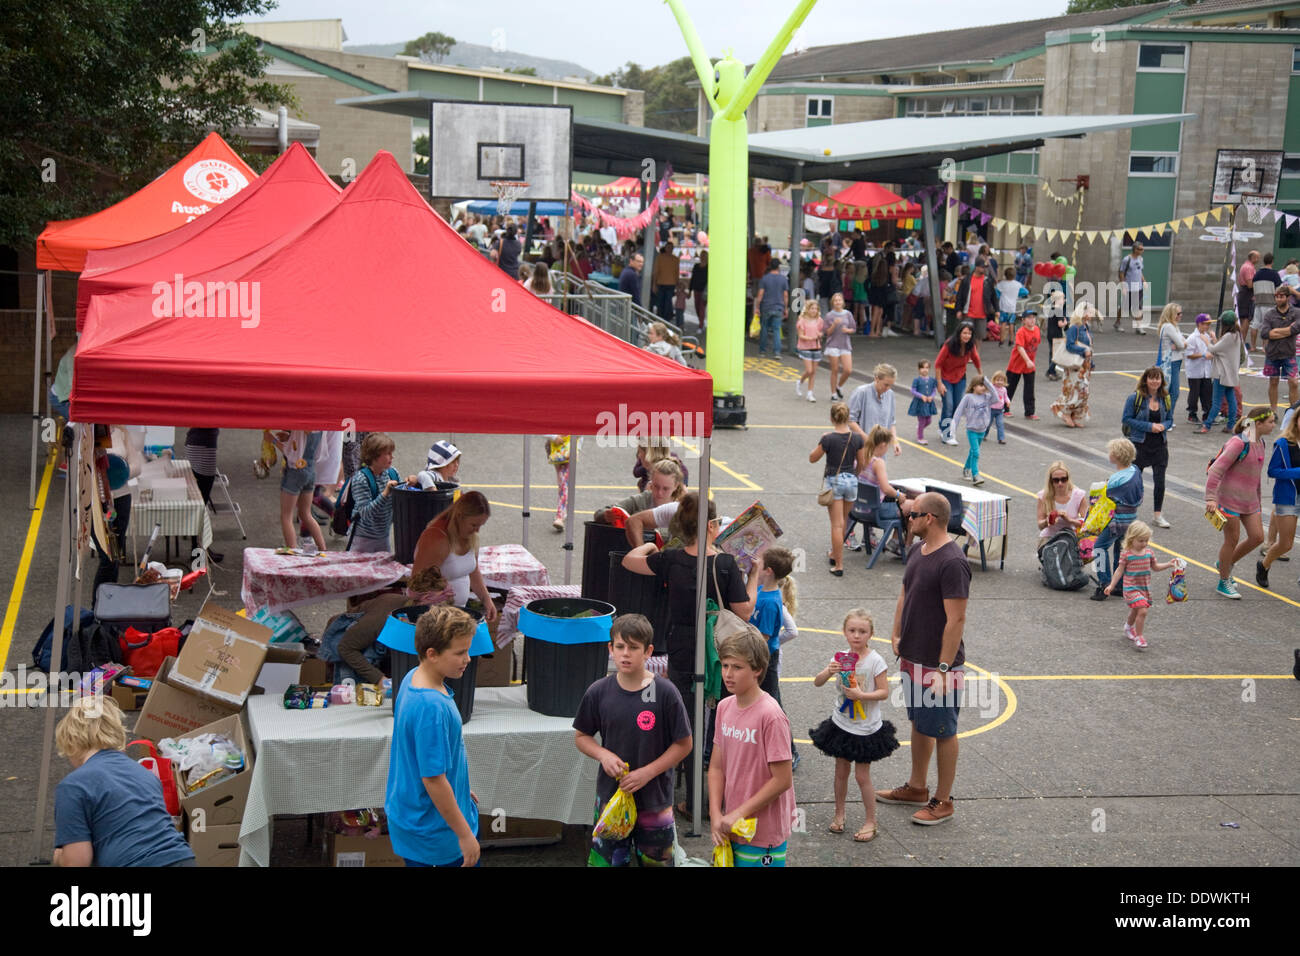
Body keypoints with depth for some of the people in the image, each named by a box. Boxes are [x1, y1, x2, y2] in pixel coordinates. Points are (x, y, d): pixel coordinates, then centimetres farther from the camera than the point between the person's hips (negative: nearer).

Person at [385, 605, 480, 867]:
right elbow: (433, 778, -27)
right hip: (436, 832, -9)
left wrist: (460, 789, 22)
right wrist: (465, 835, -19)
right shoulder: (432, 707, -31)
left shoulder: (412, 678, -2)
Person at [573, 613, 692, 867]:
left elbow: (683, 744, -6)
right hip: (610, 796, 2)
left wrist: (647, 772, -14)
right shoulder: (598, 692, -5)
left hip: (655, 799, -2)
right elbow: (581, 736, 8)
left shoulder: (665, 692, -12)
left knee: (656, 860, 10)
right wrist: (603, 755, -12)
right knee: (605, 860, 7)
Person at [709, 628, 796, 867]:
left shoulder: (771, 716, -19)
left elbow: (782, 780, -18)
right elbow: (716, 767, 7)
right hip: (730, 829, 6)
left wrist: (738, 814, -14)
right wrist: (716, 815, -4)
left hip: (763, 836, -6)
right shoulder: (724, 707, 3)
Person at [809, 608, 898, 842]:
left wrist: (861, 695, -26)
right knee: (841, 771, 15)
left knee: (862, 776, 2)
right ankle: (839, 814, 31)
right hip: (841, 724, 4)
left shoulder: (875, 661, -14)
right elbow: (817, 682, -3)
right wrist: (828, 672, -23)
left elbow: (884, 691, -13)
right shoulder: (840, 658, -2)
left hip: (866, 729, -4)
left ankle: (871, 823, 16)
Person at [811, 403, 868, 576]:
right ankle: (835, 553, 39)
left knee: (837, 525, -1)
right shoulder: (858, 438, -5)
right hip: (851, 480, 4)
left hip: (833, 480, -4)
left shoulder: (828, 438, -16)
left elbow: (812, 459, -6)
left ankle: (839, 565, -1)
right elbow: (862, 463, 4)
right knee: (843, 521, 22)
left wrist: (821, 443, 7)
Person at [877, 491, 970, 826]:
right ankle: (916, 788, 36)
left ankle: (942, 801, 16)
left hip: (938, 663, -9)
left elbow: (956, 619, -24)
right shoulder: (917, 551, 6)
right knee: (919, 722, 21)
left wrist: (943, 669, -24)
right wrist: (896, 635, 9)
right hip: (912, 657, 9)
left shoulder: (952, 563, -23)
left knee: (942, 731, 4)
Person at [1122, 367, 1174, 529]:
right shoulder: (1135, 397, -10)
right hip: (1139, 444, -3)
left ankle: (1157, 516, 10)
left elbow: (1170, 419, 13)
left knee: (1160, 481, -2)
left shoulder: (1166, 399, 3)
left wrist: (1163, 426, -11)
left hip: (1160, 444, 3)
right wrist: (1149, 426, -17)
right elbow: (1126, 418, -11)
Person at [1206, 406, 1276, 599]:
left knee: (1257, 537, 5)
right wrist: (1211, 498, -26)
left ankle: (1225, 564, 27)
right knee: (1232, 540, 1)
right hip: (1230, 498, -8)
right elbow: (1216, 469, -21)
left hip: (1249, 500, 8)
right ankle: (1224, 583, 18)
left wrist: (1257, 499, 23)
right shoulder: (1239, 442, -18)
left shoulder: (1260, 443, 9)